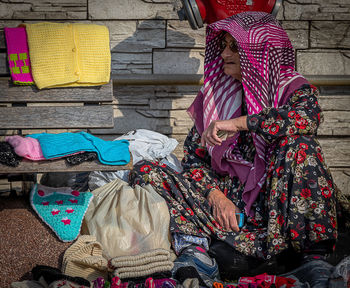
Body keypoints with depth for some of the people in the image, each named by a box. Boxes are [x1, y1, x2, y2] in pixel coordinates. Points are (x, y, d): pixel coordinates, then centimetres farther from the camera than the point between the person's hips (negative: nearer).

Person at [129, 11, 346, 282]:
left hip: (273, 202, -4)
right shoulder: (215, 93, 10)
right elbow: (193, 157, 8)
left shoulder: (292, 88, -1)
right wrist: (214, 195, -11)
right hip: (226, 196, 4)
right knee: (144, 171, -12)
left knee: (298, 145, -30)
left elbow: (308, 116, -27)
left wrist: (237, 123, -24)